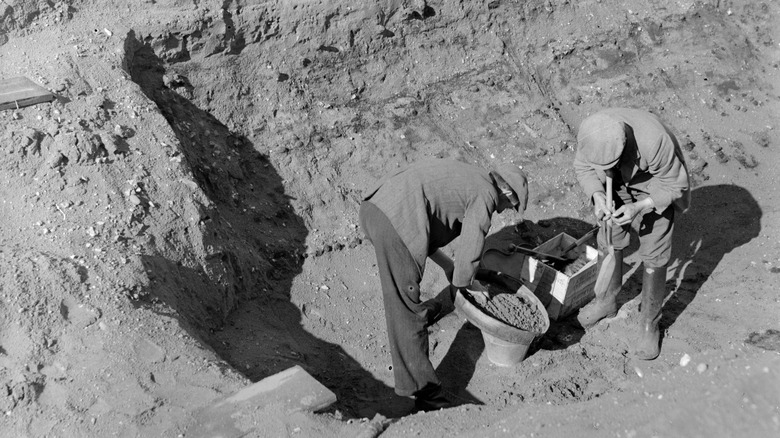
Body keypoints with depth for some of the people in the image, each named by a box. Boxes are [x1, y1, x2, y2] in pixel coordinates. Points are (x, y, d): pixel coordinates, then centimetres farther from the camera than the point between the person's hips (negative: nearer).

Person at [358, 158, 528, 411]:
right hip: (395, 222, -10)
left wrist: (446, 264, 32)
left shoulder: (464, 176, 28)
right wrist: (464, 283, 17)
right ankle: (425, 394, 1)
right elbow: (470, 248, -3)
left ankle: (423, 313, 64)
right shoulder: (486, 193, 2)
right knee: (405, 312, -6)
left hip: (373, 207, 10)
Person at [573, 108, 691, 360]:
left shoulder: (654, 142, -41)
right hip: (618, 188, 4)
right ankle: (606, 302, 36)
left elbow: (674, 184, -25)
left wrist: (639, 208, -38)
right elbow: (582, 167, -11)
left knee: (653, 257, 0)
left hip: (657, 190, -4)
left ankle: (649, 323, 17)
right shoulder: (590, 133, -30)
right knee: (609, 243, 13)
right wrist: (598, 197, -29)